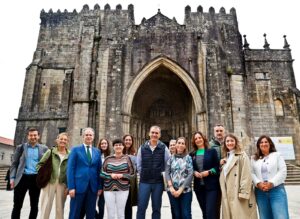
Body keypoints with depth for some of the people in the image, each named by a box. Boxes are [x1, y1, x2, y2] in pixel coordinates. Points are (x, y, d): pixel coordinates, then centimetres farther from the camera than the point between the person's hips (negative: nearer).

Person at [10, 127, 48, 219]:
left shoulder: (44, 149, 7)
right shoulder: (21, 147, 8)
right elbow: (14, 163, 7)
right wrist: (12, 177, -3)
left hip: (36, 179, 0)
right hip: (22, 178, 0)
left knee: (34, 206, 9)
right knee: (17, 205, 4)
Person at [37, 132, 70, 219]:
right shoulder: (50, 152, 2)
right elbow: (39, 164, 7)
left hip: (62, 184, 1)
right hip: (49, 183, 0)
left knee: (60, 209, 10)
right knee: (45, 208, 5)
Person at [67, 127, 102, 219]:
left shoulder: (97, 151, 10)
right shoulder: (75, 149, 1)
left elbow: (99, 170, 10)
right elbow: (70, 169, -4)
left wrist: (100, 187, 4)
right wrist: (71, 187, -11)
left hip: (93, 187, 3)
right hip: (79, 186, -3)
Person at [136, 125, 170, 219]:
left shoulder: (164, 148, -3)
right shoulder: (142, 148, 1)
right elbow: (138, 164, 8)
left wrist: (163, 174, 0)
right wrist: (143, 175, 5)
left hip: (158, 182, 0)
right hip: (144, 182, 1)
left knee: (156, 208, 11)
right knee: (141, 207, 4)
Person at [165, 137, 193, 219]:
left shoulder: (188, 158, 2)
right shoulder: (171, 158, 7)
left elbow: (190, 175, -5)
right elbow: (167, 173, 2)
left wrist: (181, 189, -11)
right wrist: (171, 187, -11)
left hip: (185, 190, -1)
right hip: (172, 190, 1)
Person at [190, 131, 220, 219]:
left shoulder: (212, 151, 1)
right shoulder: (192, 154, 9)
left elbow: (218, 167, -3)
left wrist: (208, 172, -16)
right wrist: (194, 172, -7)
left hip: (211, 186, -3)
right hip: (199, 186, 4)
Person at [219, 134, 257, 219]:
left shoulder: (242, 155, -4)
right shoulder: (225, 157, 18)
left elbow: (246, 175, -12)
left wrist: (244, 193, -18)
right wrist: (221, 165, 4)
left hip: (239, 195, -6)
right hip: (228, 195, 6)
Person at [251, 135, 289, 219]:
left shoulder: (277, 155, 10)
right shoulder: (254, 158, 14)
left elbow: (283, 171, -1)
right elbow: (252, 173, 5)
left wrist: (271, 183, -12)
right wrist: (258, 183, -13)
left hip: (277, 190, -2)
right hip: (260, 191, 2)